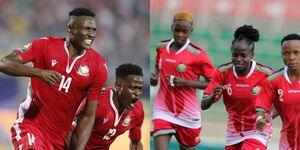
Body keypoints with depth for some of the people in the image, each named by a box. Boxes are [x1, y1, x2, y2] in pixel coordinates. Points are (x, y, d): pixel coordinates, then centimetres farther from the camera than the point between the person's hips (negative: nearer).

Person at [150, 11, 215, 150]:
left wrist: (186, 82, -21)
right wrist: (154, 78, 1)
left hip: (187, 113, -2)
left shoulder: (197, 54, -11)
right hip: (163, 110, 2)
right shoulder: (162, 47, 4)